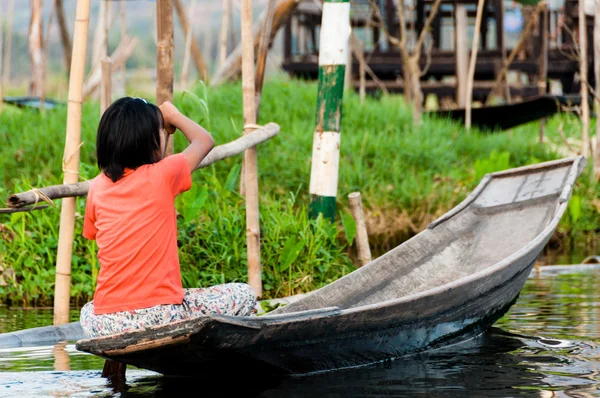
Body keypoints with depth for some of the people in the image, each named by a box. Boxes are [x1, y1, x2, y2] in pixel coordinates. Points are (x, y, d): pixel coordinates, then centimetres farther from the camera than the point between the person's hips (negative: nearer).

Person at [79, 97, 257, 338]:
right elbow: (204, 141, 14)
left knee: (87, 312, 39)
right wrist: (173, 115, 31)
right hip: (160, 315, -4)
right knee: (243, 296, 11)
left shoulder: (97, 189, 5)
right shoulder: (162, 176, -5)